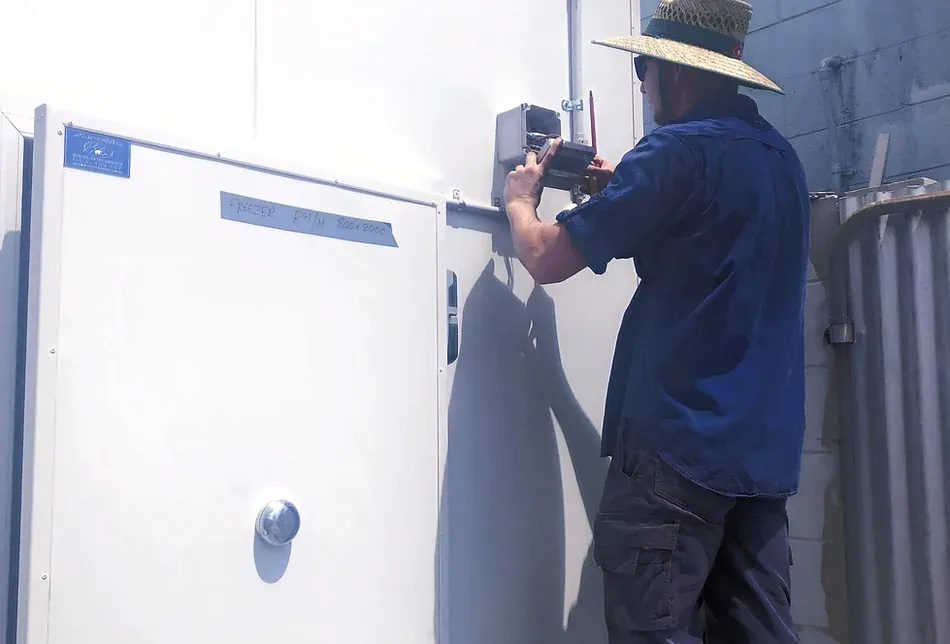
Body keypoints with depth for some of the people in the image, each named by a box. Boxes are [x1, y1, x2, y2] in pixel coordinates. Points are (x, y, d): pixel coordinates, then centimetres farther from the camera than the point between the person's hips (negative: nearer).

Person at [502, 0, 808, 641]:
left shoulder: (679, 150, -11)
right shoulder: (783, 158, 15)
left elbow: (546, 258, -10)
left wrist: (521, 199, 11)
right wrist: (623, 195, 19)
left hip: (678, 441, -9)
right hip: (766, 446, 9)